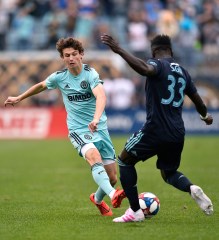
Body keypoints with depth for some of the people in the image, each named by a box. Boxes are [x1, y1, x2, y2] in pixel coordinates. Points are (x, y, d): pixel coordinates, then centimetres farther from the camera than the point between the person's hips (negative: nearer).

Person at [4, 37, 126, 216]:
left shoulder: (90, 73, -11)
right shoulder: (59, 77, 0)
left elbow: (100, 96, -29)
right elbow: (41, 86, 22)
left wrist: (96, 118, -48)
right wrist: (19, 98, 32)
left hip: (99, 127, 0)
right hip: (78, 129, 0)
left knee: (112, 177, 2)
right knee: (94, 157, -33)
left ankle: (98, 199, 36)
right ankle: (113, 195, -54)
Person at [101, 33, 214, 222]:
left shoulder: (158, 65, -6)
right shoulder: (183, 72, 14)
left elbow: (145, 69, -32)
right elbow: (197, 99, 24)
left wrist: (119, 50, -37)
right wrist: (205, 116, 45)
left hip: (156, 130, -6)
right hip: (177, 134, 6)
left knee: (125, 161, 14)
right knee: (169, 173, 26)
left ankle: (135, 211, 5)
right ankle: (192, 188, -7)